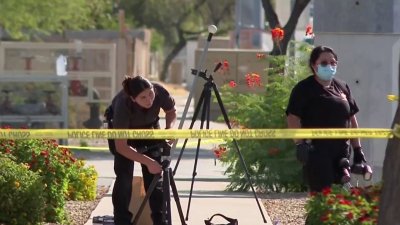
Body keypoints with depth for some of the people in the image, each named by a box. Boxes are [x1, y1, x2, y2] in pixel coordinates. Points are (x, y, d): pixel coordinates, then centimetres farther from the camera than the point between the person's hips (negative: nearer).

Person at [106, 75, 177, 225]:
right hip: (121, 129, -3)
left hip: (149, 127, 3)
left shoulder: (160, 92, -31)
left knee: (154, 175, -6)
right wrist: (148, 162, -39)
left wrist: (169, 128, -26)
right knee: (124, 176, -13)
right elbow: (121, 146, -35)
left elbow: (171, 111, -6)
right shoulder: (123, 105, -40)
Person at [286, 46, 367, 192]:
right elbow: (293, 118, -11)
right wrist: (300, 144, -22)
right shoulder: (304, 89, -3)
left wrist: (357, 149, 16)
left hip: (341, 151, 6)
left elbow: (351, 119, 20)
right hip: (316, 151, -6)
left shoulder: (342, 87, 15)